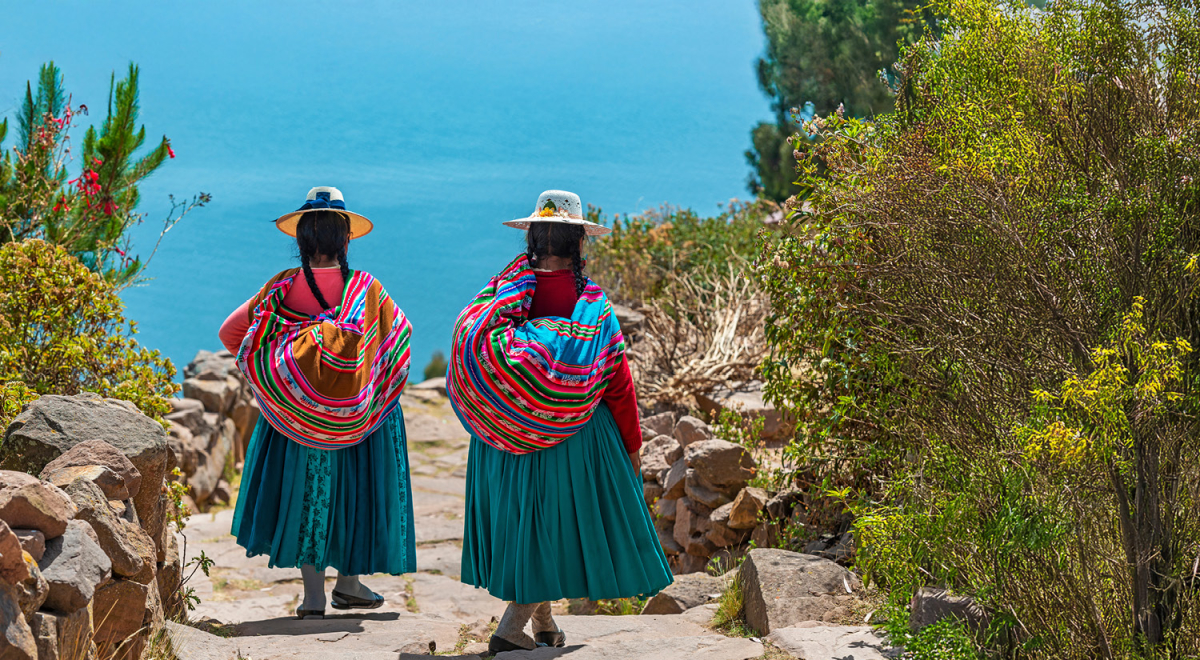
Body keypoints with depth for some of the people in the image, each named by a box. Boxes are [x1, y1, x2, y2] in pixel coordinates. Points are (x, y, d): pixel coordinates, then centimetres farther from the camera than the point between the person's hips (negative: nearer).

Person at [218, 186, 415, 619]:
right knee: (353, 488, 14)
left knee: (306, 489, 10)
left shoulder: (282, 289, -8)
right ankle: (348, 581, 21)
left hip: (296, 407, 1)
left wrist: (268, 372, 11)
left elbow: (230, 332, -3)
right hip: (359, 413, -1)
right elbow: (401, 332, 1)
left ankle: (313, 595, 8)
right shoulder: (367, 290, -11)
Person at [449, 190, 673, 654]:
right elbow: (618, 383, -6)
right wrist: (632, 445, 3)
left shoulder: (503, 295, -6)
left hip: (507, 434, 3)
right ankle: (511, 628, -7)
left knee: (524, 522, 17)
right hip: (574, 437, -3)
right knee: (557, 526, 3)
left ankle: (543, 626, 28)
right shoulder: (593, 304, -10)